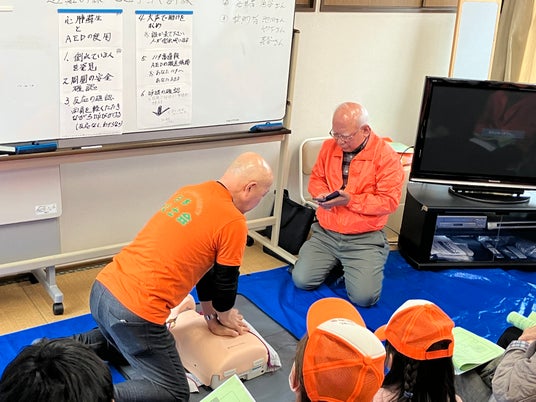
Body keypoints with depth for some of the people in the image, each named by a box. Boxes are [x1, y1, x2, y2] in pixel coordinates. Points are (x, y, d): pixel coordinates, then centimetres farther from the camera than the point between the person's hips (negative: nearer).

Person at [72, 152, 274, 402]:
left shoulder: (189, 193, 14)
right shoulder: (233, 222, -10)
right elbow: (225, 281, 2)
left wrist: (211, 317, 30)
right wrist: (224, 316, 24)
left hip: (103, 289, 9)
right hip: (135, 311, -8)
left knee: (124, 341, 37)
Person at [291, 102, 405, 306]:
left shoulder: (386, 156, -12)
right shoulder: (329, 146, 3)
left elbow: (389, 201, -14)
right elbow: (316, 178, 15)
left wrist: (351, 200, -22)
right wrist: (321, 194, -8)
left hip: (364, 239, -4)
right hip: (325, 233, 4)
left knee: (364, 297, -18)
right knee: (301, 281, -11)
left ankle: (354, 266, 16)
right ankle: (336, 263, 19)